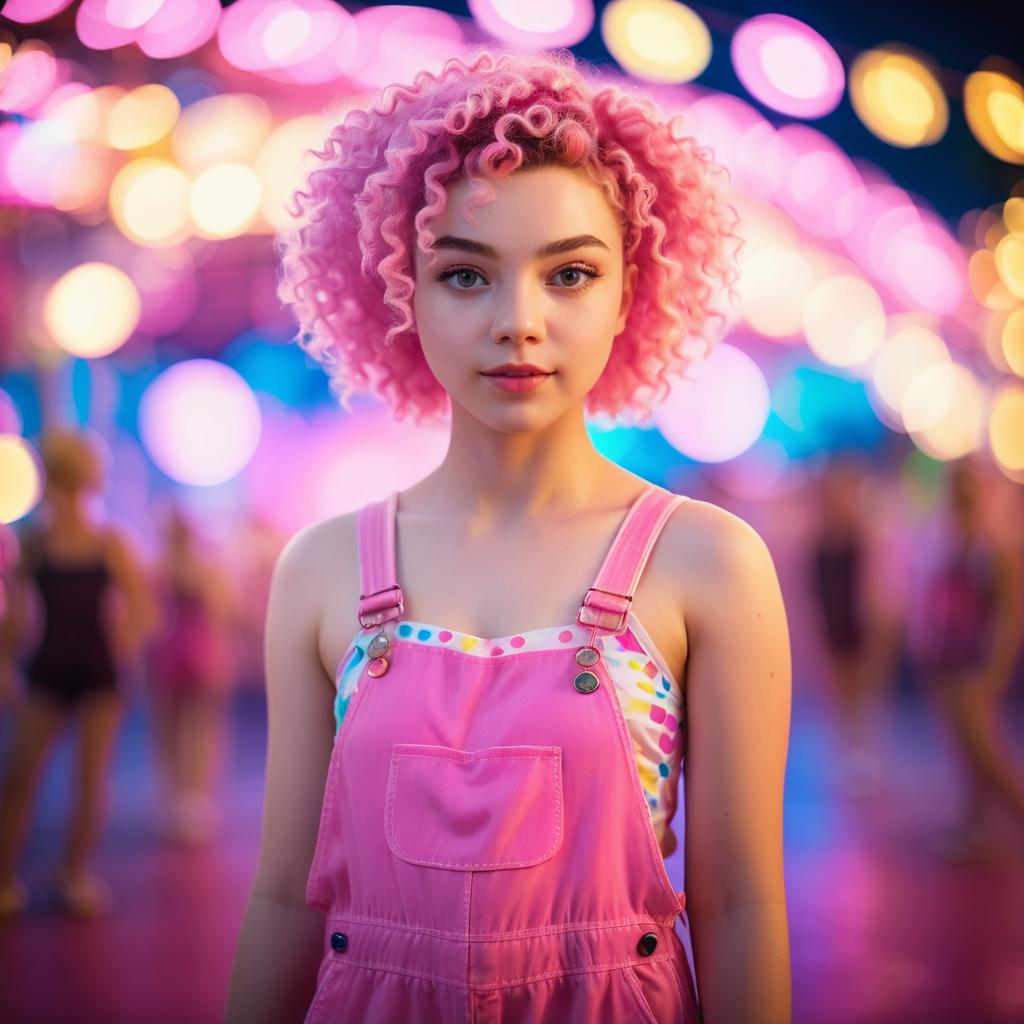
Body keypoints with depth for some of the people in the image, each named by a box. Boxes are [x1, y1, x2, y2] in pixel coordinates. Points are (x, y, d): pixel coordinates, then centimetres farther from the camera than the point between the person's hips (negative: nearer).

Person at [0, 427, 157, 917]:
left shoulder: (112, 544, -4)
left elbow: (141, 609, -3)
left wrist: (125, 641, -19)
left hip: (99, 672, -1)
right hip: (48, 671, 1)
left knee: (91, 776, 2)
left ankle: (76, 873, 18)